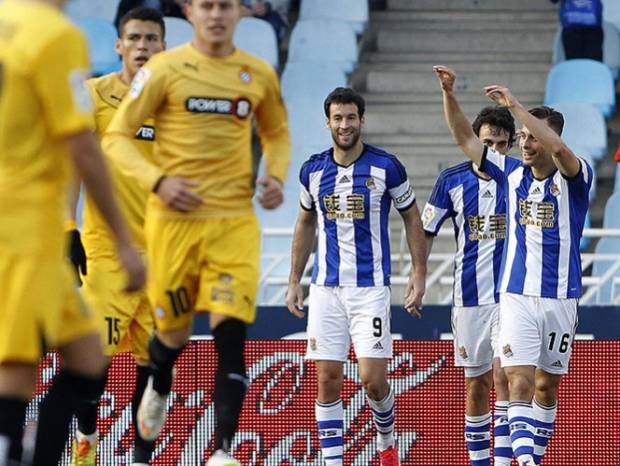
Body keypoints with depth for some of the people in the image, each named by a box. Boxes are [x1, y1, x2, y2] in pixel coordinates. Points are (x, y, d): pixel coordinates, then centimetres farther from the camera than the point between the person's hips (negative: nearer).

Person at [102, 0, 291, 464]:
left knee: (231, 334, -14)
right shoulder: (165, 69, -3)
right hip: (175, 217, -1)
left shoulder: (259, 76, 7)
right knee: (173, 332, 11)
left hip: (235, 221, 1)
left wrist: (275, 177, 4)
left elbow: (277, 133, 24)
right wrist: (158, 180, -17)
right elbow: (117, 136, -2)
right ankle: (158, 389, 48)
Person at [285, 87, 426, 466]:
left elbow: (412, 218, 5)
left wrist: (419, 275, -1)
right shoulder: (313, 171, 6)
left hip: (371, 286, -3)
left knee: (373, 378, -8)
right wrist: (295, 281, 17)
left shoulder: (386, 166, -4)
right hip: (326, 288, 3)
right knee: (328, 380, -1)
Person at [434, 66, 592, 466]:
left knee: (547, 386, 10)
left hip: (560, 297, -1)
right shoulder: (512, 173, 5)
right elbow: (464, 139, 5)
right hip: (516, 297, 1)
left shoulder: (574, 178, -7)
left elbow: (560, 149, -29)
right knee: (520, 383, -12)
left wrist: (516, 105, -30)